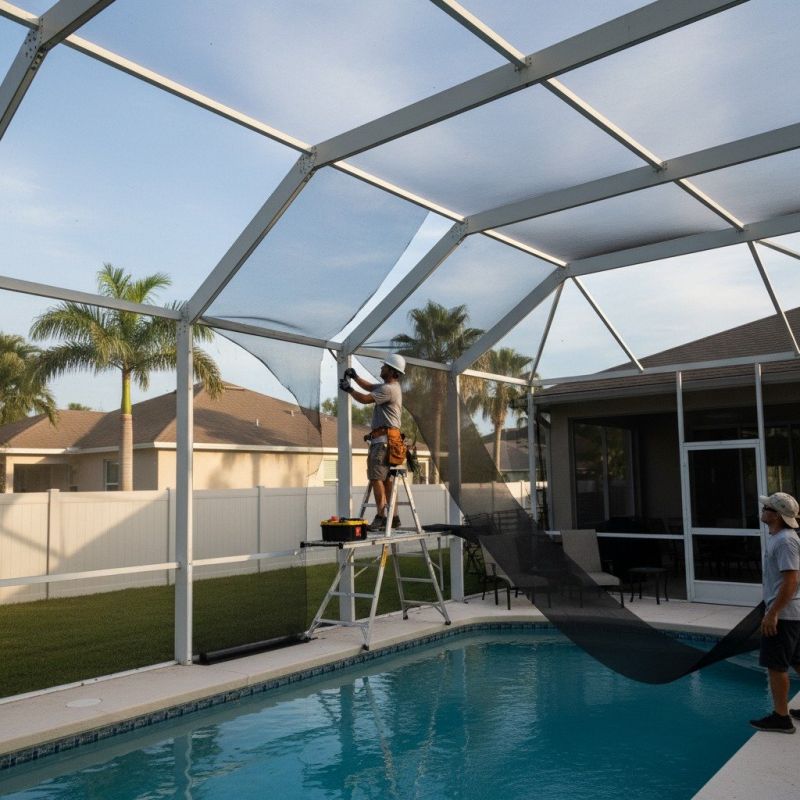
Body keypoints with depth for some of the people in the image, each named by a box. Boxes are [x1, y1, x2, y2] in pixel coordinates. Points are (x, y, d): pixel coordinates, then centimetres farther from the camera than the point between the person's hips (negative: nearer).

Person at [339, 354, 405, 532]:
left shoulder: (389, 389, -13)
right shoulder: (390, 387, 19)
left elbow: (365, 398, -15)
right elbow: (369, 386, 31)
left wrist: (349, 389, -1)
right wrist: (354, 376, 19)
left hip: (384, 438, -11)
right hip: (385, 439, 11)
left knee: (376, 476, -13)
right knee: (385, 478, 11)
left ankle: (381, 517, -16)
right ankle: (392, 517, 14)